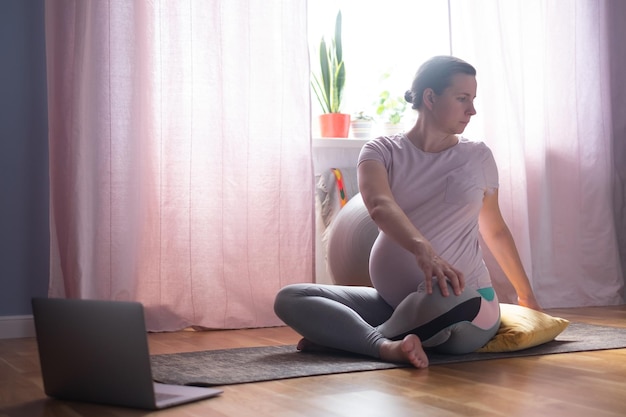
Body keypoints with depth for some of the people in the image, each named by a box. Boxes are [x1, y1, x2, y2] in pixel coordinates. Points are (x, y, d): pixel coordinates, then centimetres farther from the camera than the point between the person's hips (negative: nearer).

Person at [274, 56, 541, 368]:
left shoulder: (478, 157, 7)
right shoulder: (382, 151, 1)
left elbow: (495, 230, 21)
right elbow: (379, 206, -21)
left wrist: (526, 293, 28)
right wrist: (422, 248, -41)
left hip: (463, 307, -1)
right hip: (392, 301, 2)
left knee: (442, 299, -39)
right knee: (288, 298, -14)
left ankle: (340, 335, -14)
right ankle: (386, 345, -35)